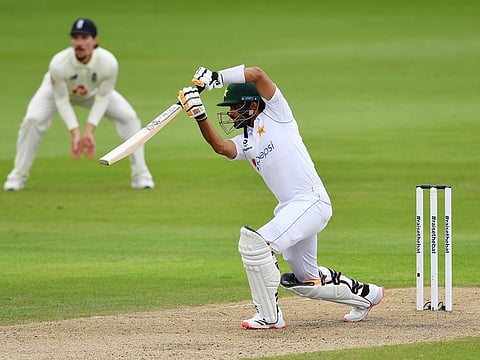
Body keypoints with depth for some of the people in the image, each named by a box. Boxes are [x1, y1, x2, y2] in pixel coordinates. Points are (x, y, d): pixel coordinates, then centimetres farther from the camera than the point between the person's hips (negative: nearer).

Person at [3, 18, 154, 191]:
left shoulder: (109, 62, -36)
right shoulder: (58, 64, -40)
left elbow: (102, 98, -25)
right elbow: (61, 100, -28)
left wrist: (89, 131, -34)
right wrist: (75, 133, -35)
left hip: (94, 92, 2)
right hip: (58, 90, -2)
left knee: (129, 117, -14)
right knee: (33, 120, -24)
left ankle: (140, 175, -1)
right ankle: (18, 176, -6)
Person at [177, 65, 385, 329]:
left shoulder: (276, 114, 0)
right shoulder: (245, 142, 18)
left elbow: (256, 74, -14)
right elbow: (220, 146, -4)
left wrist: (216, 78, -11)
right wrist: (199, 115, -15)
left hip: (312, 202, -10)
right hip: (289, 208, 10)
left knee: (254, 243, -24)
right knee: (304, 280, 19)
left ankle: (269, 316, -15)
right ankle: (366, 294, 39)